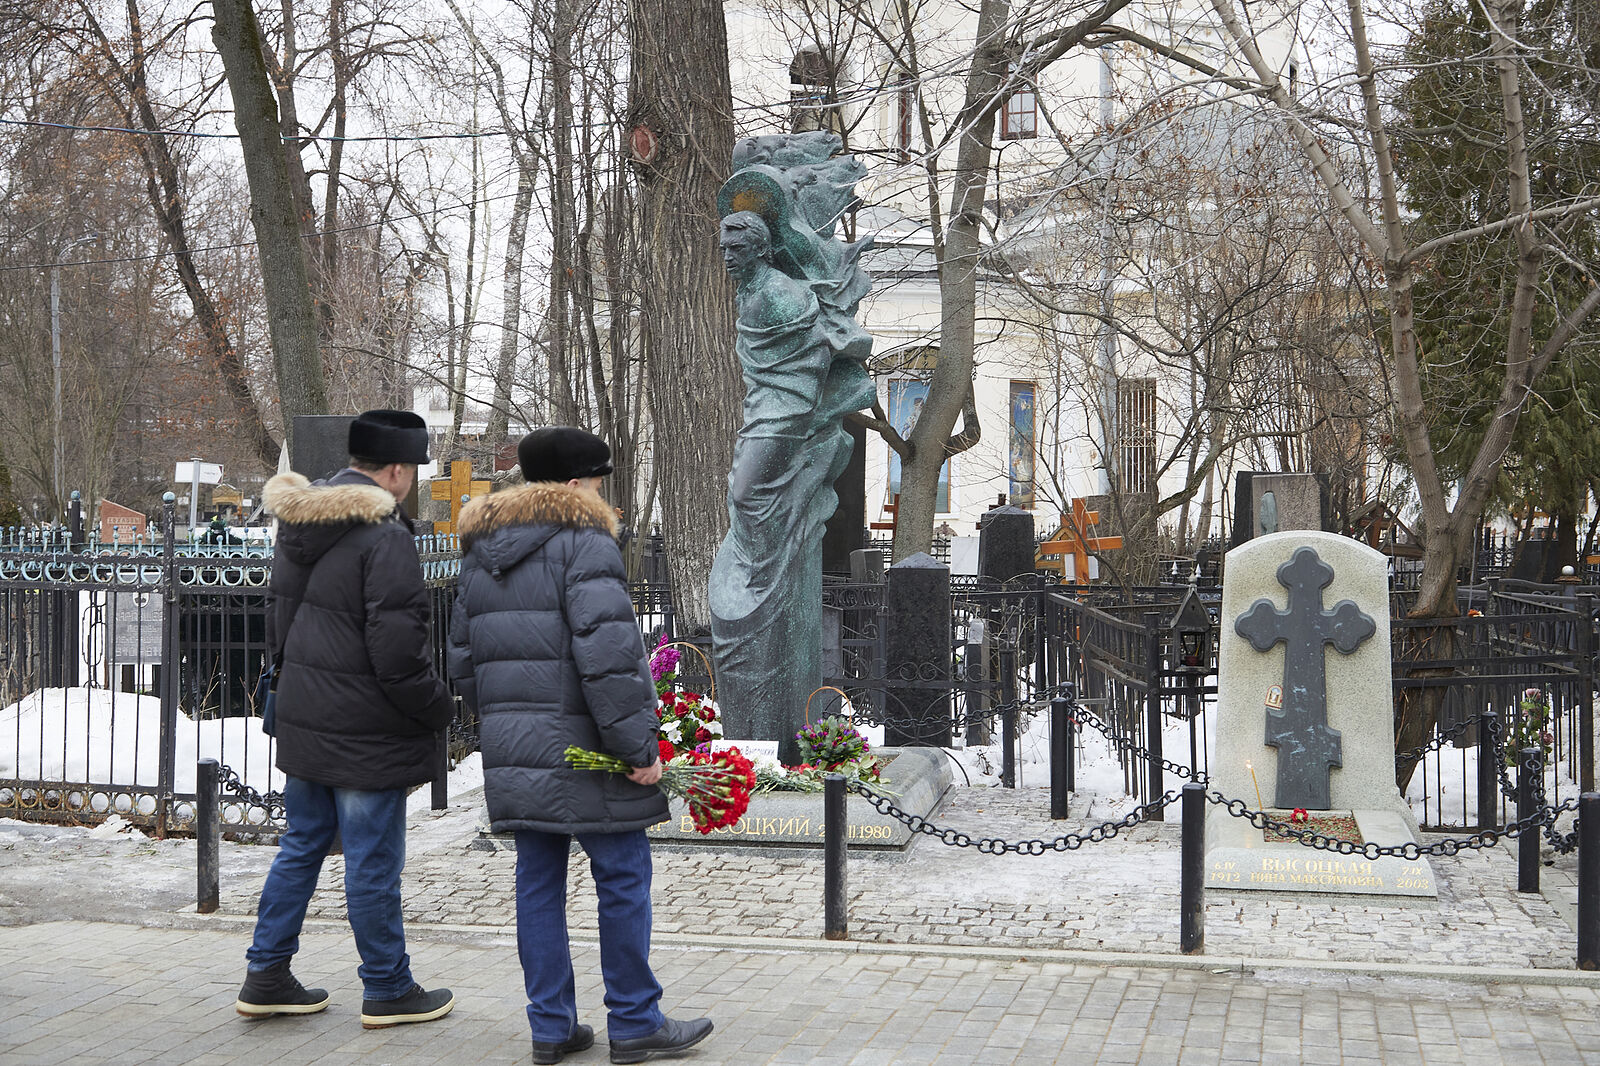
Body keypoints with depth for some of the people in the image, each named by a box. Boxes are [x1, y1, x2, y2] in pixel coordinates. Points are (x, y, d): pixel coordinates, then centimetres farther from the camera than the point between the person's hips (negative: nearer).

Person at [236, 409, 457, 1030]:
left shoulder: (299, 525, 8)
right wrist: (440, 708, -8)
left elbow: (277, 617, 17)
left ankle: (267, 977, 24)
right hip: (365, 734, -8)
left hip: (303, 719, 8)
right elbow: (398, 651, -22)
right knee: (373, 864, 3)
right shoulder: (384, 536, -19)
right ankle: (387, 991, 15)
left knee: (301, 846, 19)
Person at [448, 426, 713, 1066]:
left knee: (539, 882, 12)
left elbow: (464, 660, 18)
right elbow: (608, 654, -20)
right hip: (580, 749, -8)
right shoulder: (583, 543, -11)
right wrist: (639, 745, -17)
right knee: (623, 877, 3)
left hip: (511, 750, 8)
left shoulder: (479, 554, 15)